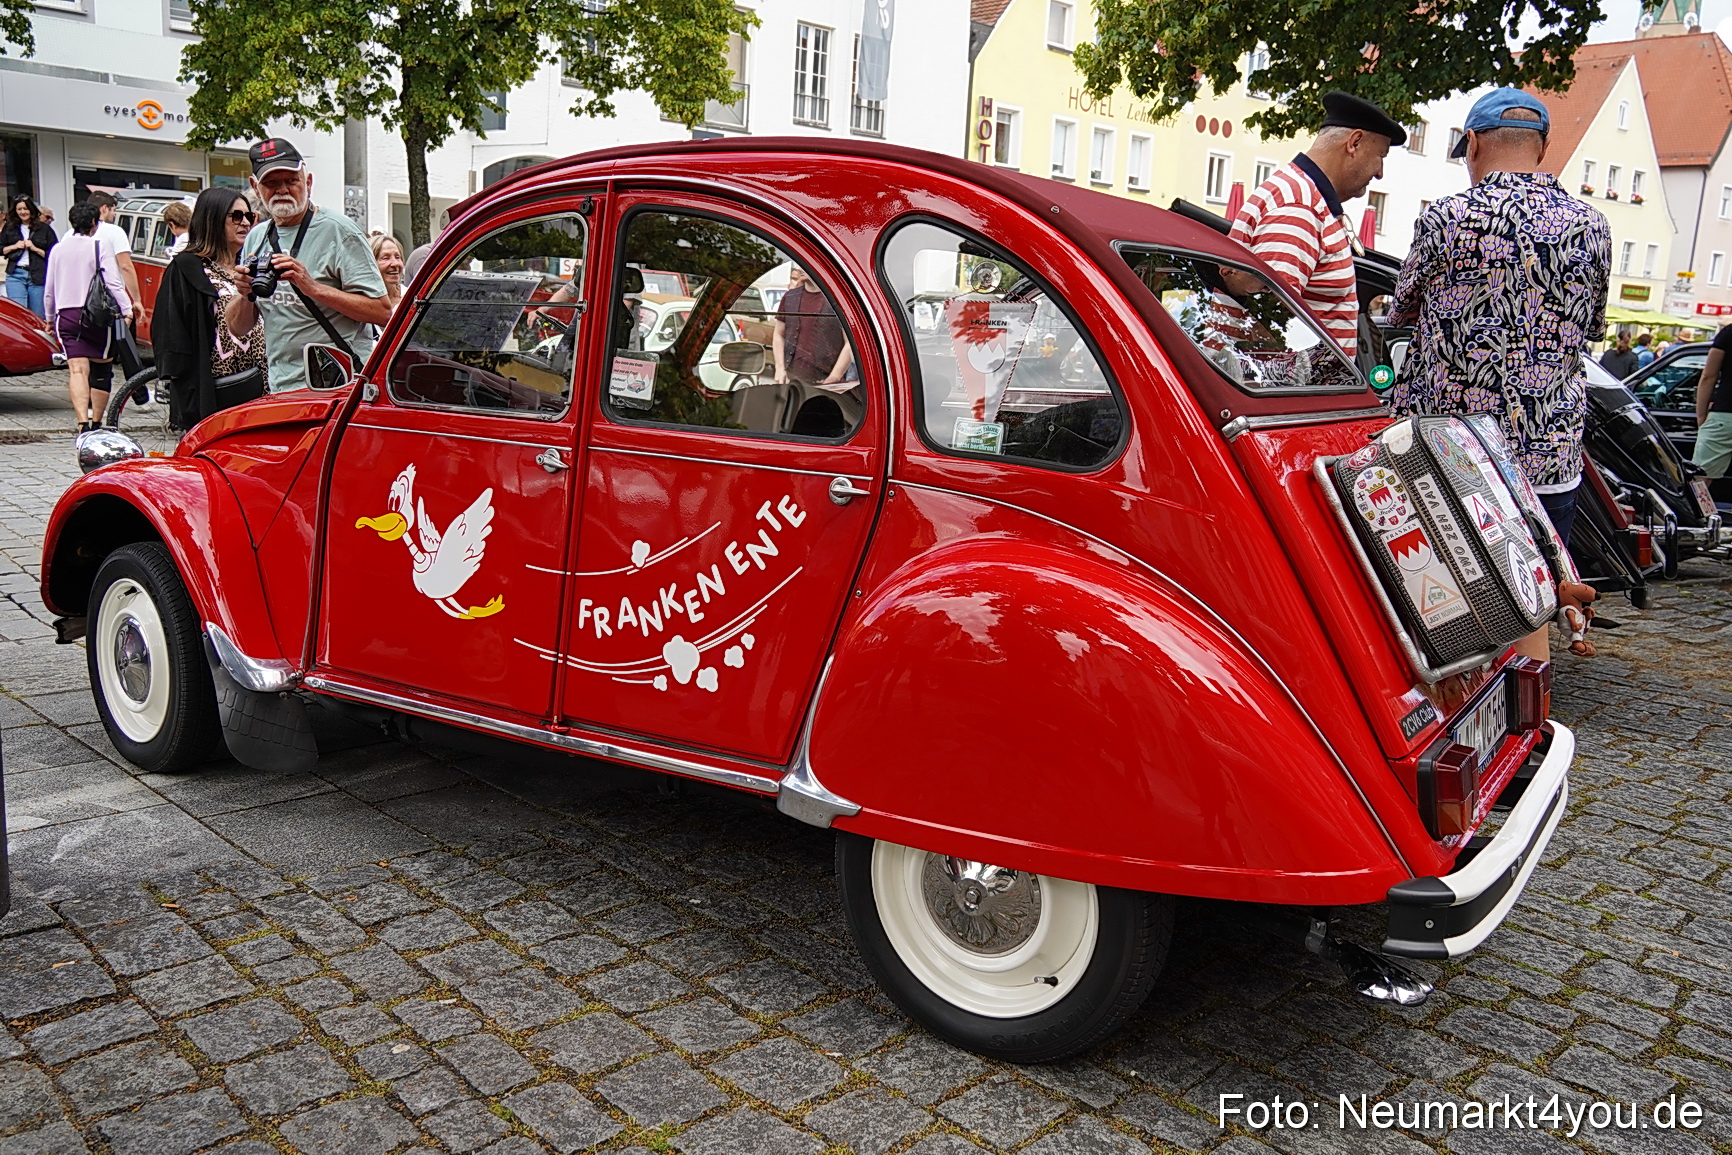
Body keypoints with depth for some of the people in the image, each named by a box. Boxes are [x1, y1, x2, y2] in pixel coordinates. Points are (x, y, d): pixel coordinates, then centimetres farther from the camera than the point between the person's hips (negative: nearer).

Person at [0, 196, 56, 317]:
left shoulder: (44, 229, 4)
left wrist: (34, 248, -9)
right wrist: (14, 247, 0)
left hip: (38, 276, -1)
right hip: (15, 275, 1)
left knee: (37, 315, 3)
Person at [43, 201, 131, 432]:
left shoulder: (57, 249, 12)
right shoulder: (100, 247, -3)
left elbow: (48, 290, 19)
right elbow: (114, 283, -14)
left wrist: (50, 318, 30)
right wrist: (127, 310, -13)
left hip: (66, 316, 3)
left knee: (77, 370, -5)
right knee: (100, 370, 10)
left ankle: (83, 422, -23)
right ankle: (96, 422, 15)